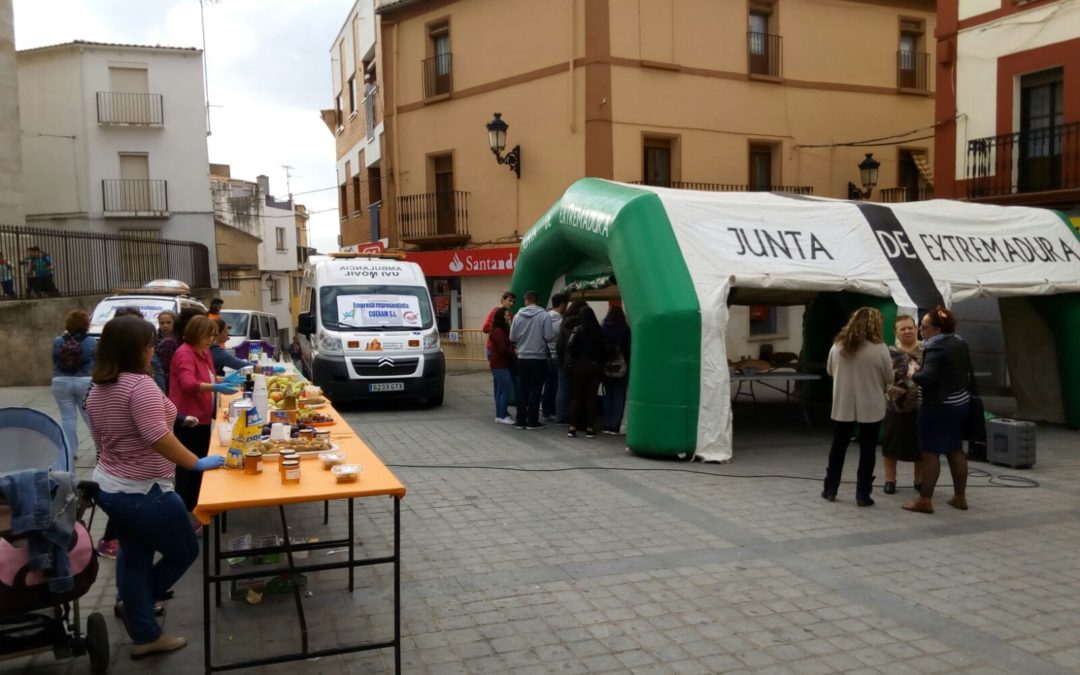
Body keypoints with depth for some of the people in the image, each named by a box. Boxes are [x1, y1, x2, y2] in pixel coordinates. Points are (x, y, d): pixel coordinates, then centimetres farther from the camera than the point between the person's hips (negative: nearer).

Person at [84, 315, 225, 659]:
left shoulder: (98, 389, 7)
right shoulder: (140, 385, -23)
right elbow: (157, 437, -33)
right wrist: (197, 463, -27)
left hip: (108, 486, 10)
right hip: (143, 492, -10)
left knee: (134, 556, 20)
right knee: (184, 551, 10)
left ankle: (144, 635, 30)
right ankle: (133, 602, 21)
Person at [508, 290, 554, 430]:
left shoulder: (518, 316, 0)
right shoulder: (544, 315, -9)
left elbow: (512, 337, 1)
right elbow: (549, 336, -14)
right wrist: (540, 340, 8)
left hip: (522, 358, 3)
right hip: (539, 358, -3)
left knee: (522, 389, 10)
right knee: (536, 390, 4)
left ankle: (520, 421, 12)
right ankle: (532, 421, 5)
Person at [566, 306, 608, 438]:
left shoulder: (578, 329, -6)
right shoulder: (600, 331, 0)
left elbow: (570, 346, -17)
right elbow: (605, 349, -1)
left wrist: (574, 358, -1)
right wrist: (602, 363, 7)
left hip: (580, 365, -2)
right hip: (595, 366, 2)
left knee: (576, 396, 6)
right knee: (591, 397, 6)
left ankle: (573, 428, 3)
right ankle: (590, 428, 6)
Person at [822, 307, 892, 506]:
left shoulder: (838, 345, -2)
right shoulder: (880, 348, -12)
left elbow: (830, 371, 11)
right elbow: (889, 379, -3)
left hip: (843, 405, 3)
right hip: (870, 407, -3)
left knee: (838, 446, 14)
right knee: (867, 450, 6)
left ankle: (830, 489, 20)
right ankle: (862, 494, 8)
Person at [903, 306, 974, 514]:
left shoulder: (936, 349, -20)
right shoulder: (960, 344, 8)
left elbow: (928, 377, -30)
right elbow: (968, 371, 18)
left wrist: (914, 374, -12)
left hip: (938, 406, -9)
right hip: (961, 403, 9)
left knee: (930, 452, -3)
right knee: (956, 450, 16)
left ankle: (925, 500, -1)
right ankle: (960, 497, 23)